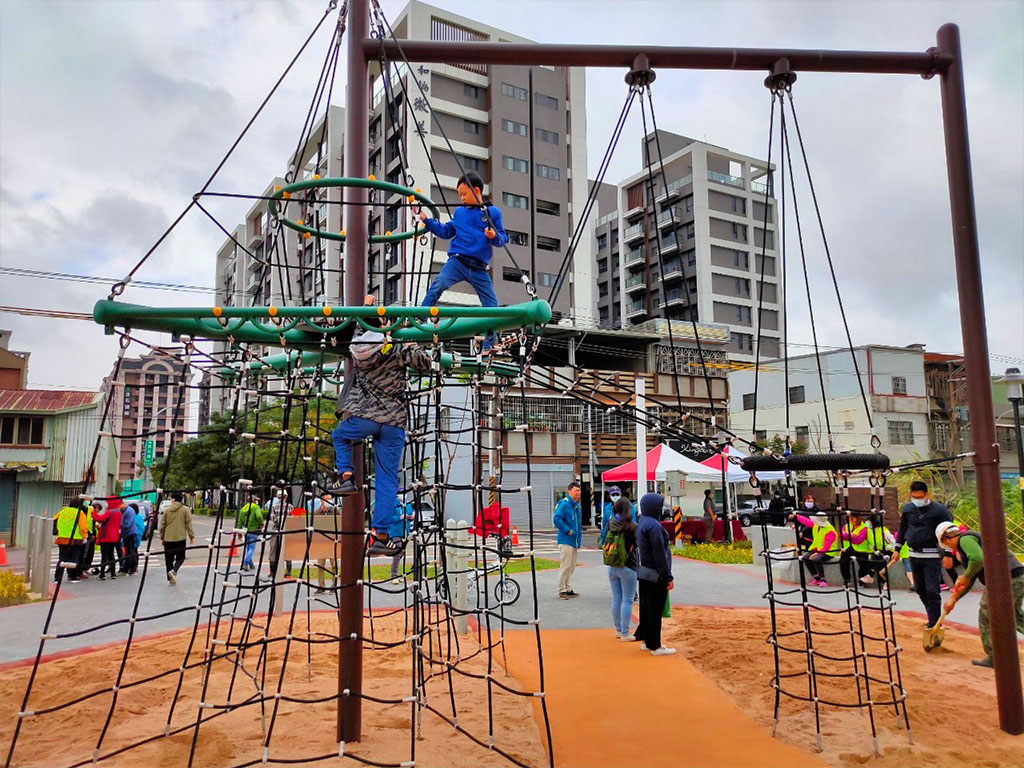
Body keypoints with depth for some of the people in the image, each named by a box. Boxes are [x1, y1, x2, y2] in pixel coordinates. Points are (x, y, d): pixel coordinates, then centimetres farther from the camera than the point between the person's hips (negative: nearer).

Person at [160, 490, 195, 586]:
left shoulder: (167, 510, 3)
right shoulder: (185, 510, -3)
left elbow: (162, 525, 6)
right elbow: (188, 524, -5)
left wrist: (162, 537, 16)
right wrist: (191, 536, 1)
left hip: (168, 538, 2)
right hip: (180, 538, -2)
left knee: (169, 559, 11)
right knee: (180, 557, 9)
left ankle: (171, 579, 13)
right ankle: (174, 571, -17)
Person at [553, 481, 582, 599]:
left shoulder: (577, 505, 15)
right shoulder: (564, 504, -13)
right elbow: (556, 519, -22)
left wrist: (579, 533, 16)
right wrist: (567, 530, -21)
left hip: (574, 540, 9)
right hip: (566, 540, -9)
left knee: (572, 566, 14)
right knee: (565, 566, -7)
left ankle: (568, 589, 23)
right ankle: (561, 591, 0)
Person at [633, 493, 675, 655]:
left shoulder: (642, 523, 10)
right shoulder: (653, 525, -20)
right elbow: (659, 554, -20)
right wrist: (668, 577, -16)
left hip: (643, 573, 9)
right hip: (656, 576, -9)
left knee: (646, 607, 17)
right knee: (655, 610, 0)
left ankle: (646, 639, 27)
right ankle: (655, 646, 8)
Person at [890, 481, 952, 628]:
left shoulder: (938, 509, -8)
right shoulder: (908, 509, 6)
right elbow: (902, 530, 17)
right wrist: (897, 550, 16)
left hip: (932, 556, -5)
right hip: (914, 554, 5)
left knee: (932, 590, -6)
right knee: (920, 589, 12)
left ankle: (934, 623, 1)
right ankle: (933, 616, 29)